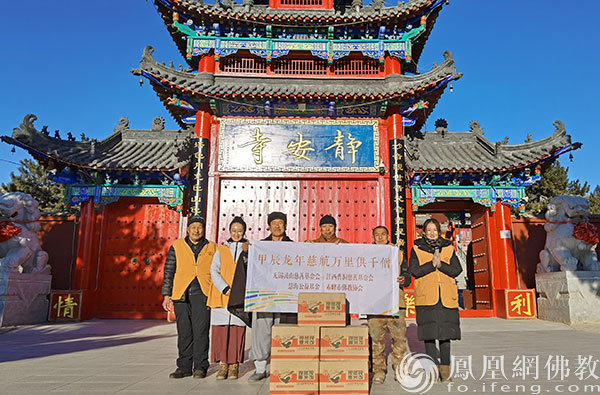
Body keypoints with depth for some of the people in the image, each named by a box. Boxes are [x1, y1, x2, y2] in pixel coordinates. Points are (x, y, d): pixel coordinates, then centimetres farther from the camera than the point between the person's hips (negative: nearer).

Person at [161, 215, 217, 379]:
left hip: (202, 294, -1)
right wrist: (166, 295, 4)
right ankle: (184, 366, 19)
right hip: (181, 295, 1)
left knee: (200, 331, -4)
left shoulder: (212, 248, 9)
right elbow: (168, 271, 9)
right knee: (184, 333, 7)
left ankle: (200, 367, 9)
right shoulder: (176, 247, 9)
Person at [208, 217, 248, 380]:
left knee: (237, 330, -2)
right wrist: (226, 289, -11)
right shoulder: (221, 250, 12)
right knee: (220, 330, -1)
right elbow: (214, 271, 2)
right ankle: (223, 364, 10)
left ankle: (234, 365, 9)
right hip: (221, 296, 1)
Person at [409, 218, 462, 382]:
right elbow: (414, 271, -5)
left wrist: (440, 264, -12)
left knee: (446, 332, 3)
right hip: (426, 297, -1)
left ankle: (445, 368, 14)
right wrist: (432, 263, -14)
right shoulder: (417, 249, 6)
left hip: (447, 297, 1)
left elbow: (457, 270, 2)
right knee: (429, 333, 1)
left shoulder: (448, 248, 12)